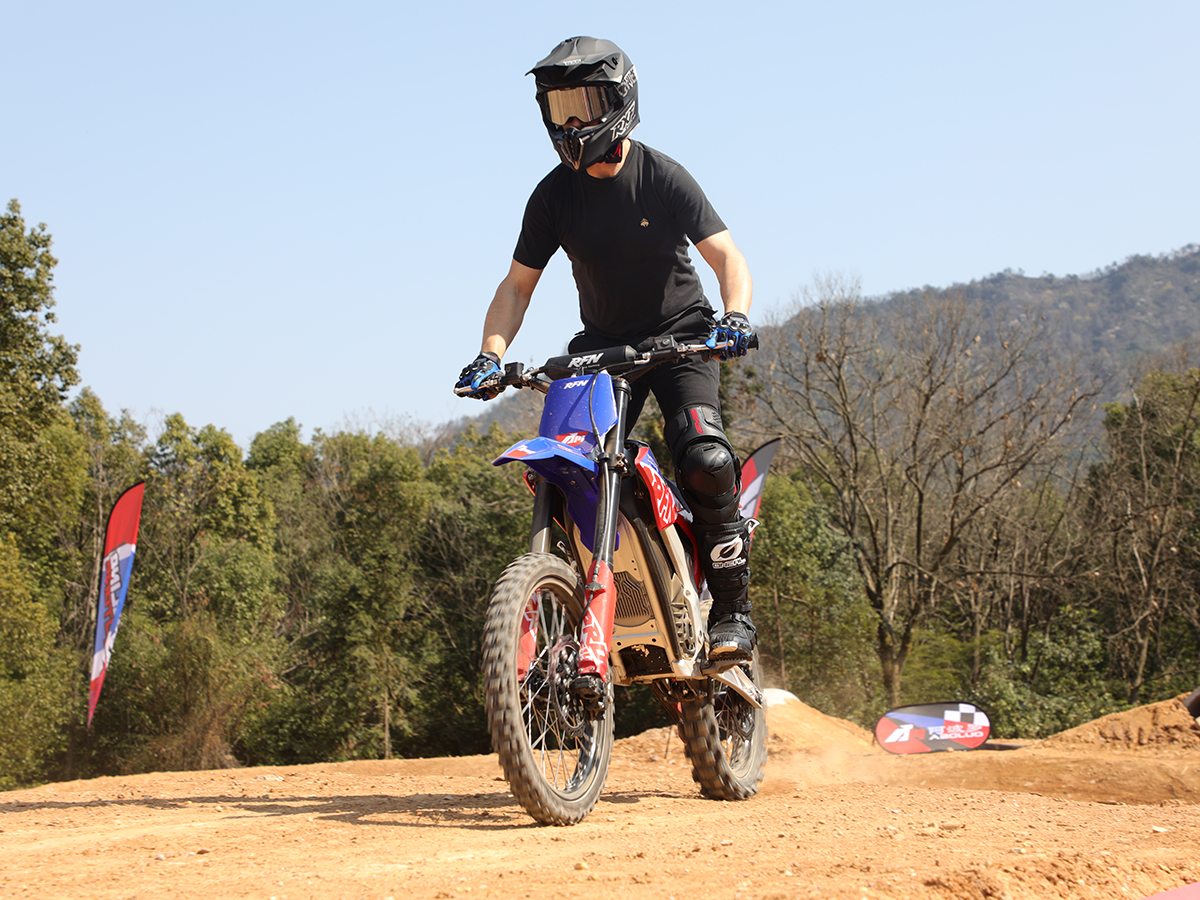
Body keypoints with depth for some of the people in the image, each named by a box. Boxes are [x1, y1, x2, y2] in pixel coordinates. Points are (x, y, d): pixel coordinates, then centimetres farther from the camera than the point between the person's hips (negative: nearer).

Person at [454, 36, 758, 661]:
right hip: (601, 344, 4)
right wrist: (490, 354, -13)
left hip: (679, 334, -4)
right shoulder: (554, 195, -1)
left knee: (706, 459, -26)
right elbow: (518, 283, 3)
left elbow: (727, 257, -14)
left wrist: (734, 319, -33)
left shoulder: (663, 177, -11)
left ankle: (732, 610, -16)